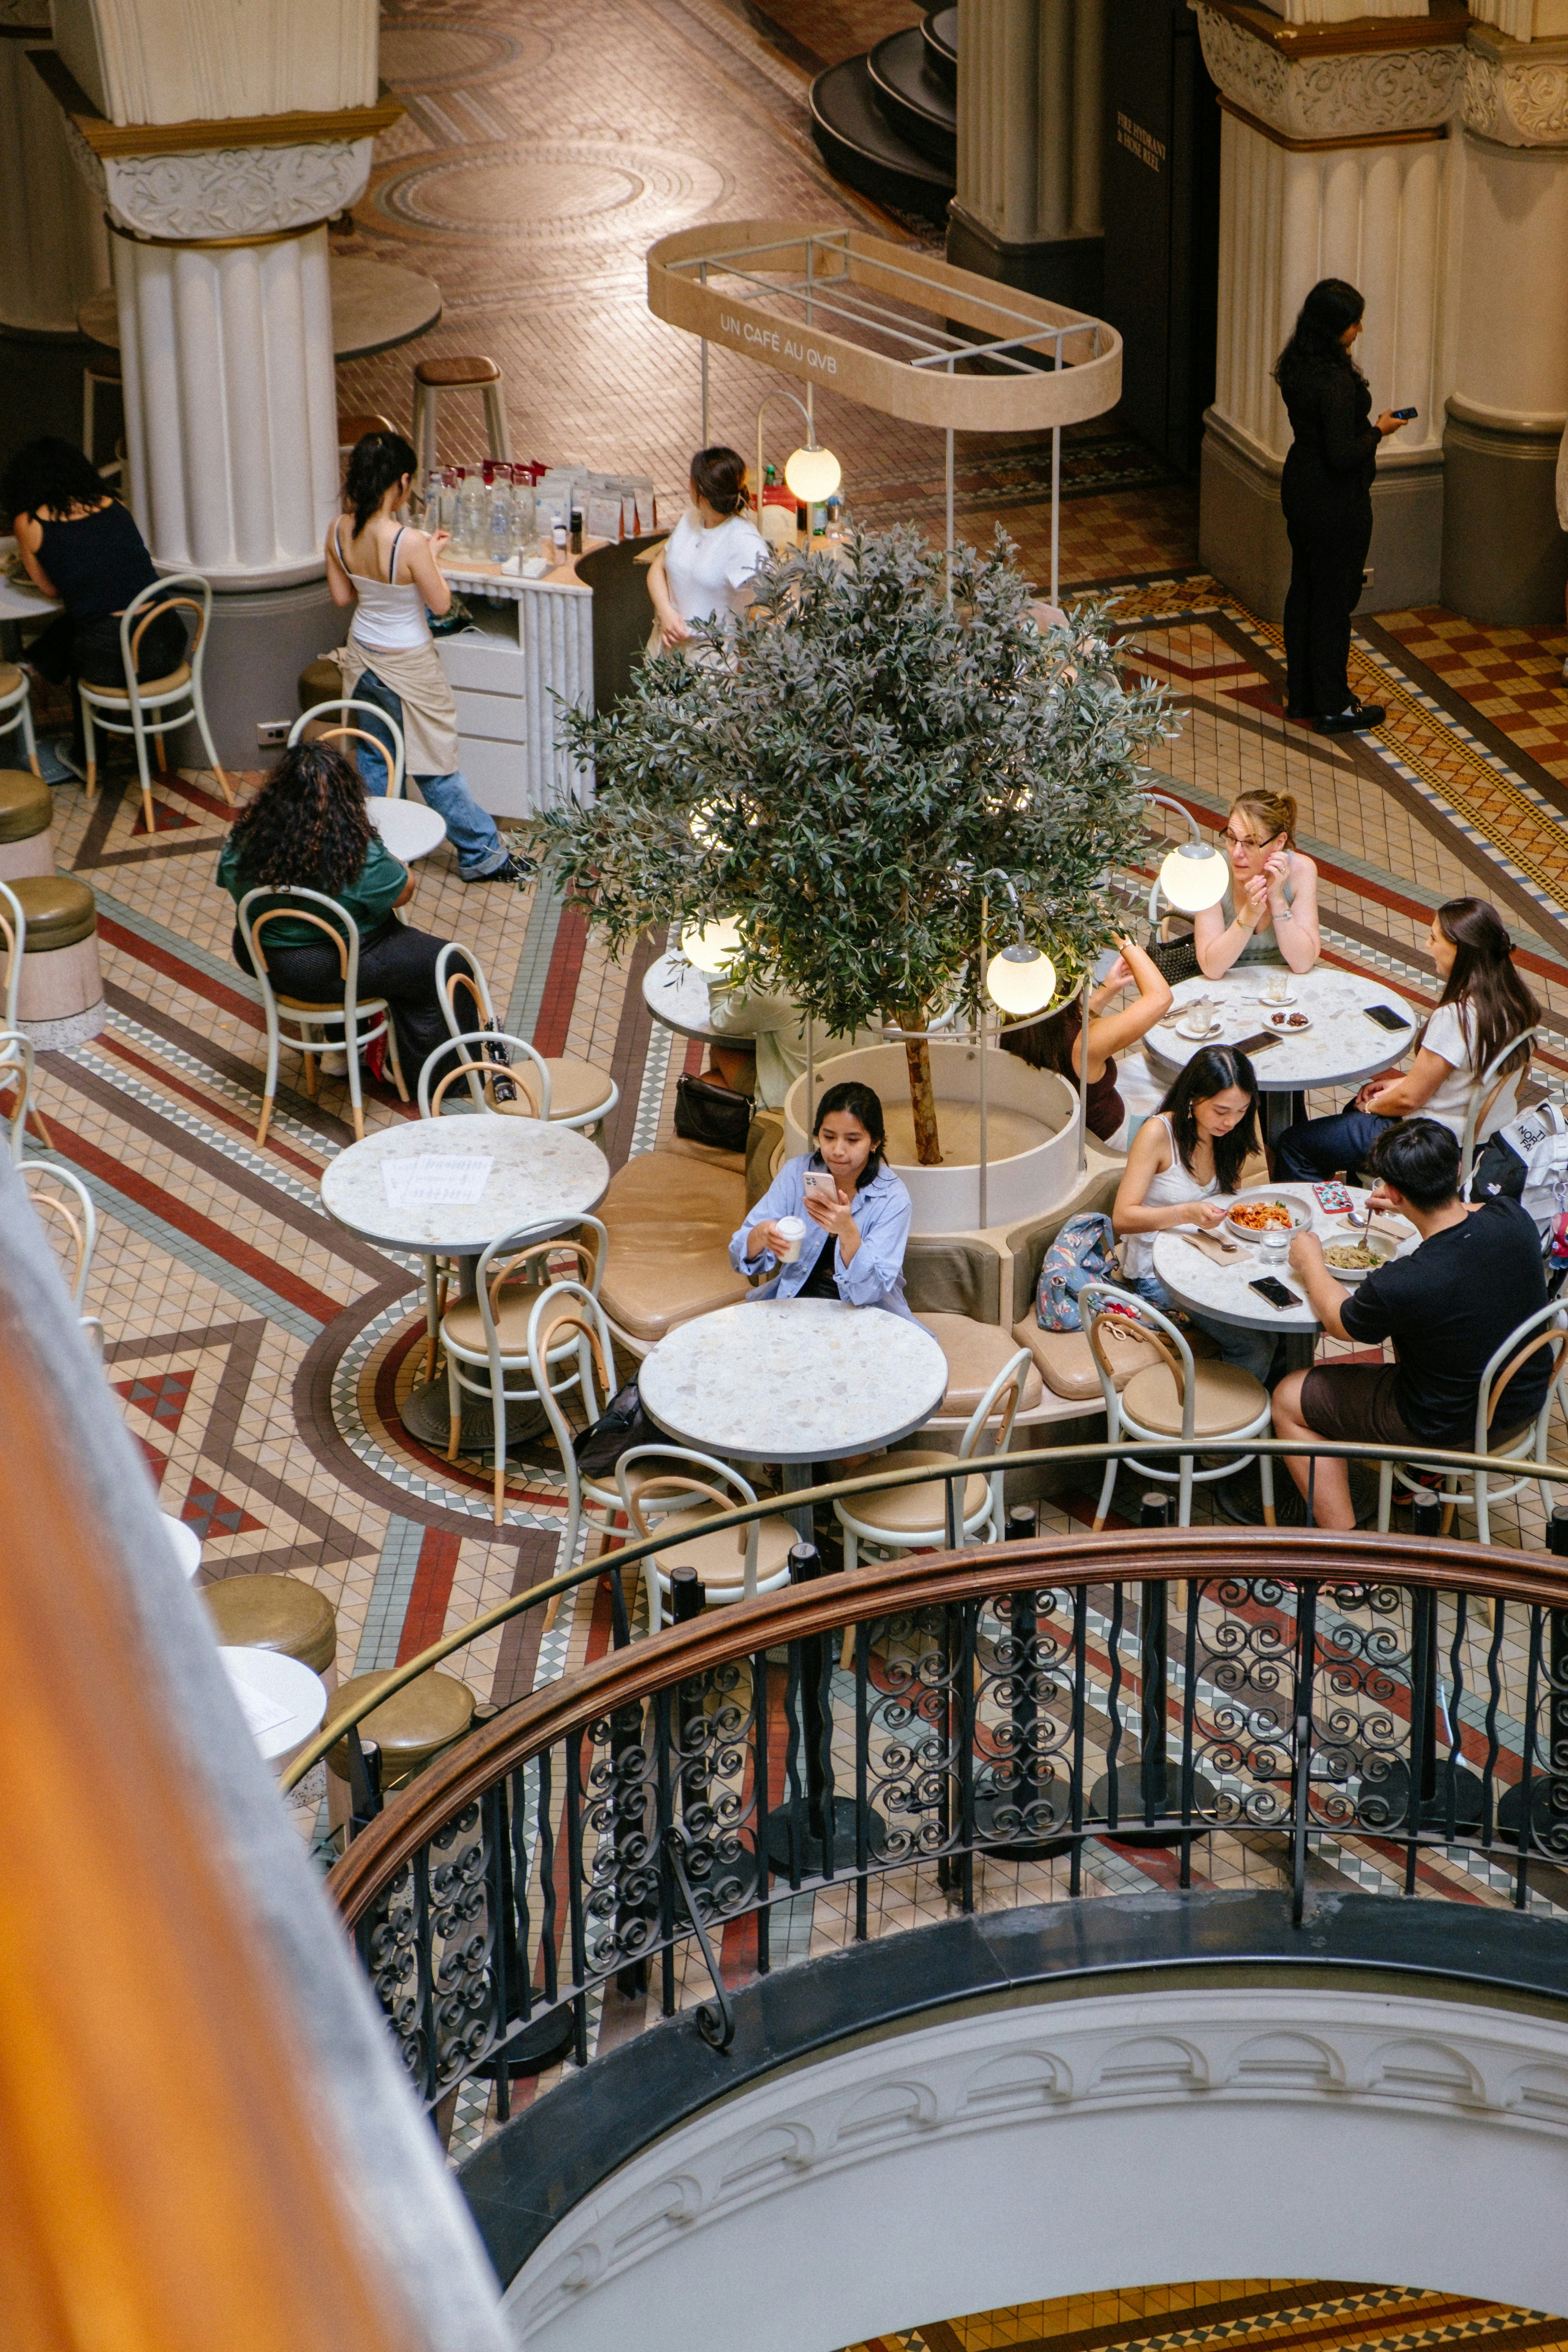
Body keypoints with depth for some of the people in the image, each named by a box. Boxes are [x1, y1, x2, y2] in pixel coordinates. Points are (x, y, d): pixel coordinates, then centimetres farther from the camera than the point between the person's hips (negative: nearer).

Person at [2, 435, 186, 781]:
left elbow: (50, 588, 16)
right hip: (167, 642, 4)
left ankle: (85, 759, 45)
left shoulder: (30, 523, 3)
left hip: (113, 659, -4)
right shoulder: (114, 507, 15)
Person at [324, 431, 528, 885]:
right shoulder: (410, 543, -31)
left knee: (374, 761, 21)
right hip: (408, 668, -5)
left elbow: (342, 595, 2)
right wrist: (432, 556, -3)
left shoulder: (339, 533, -12)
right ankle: (483, 856, 24)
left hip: (363, 658, 5)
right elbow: (441, 604, -17)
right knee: (436, 767, 10)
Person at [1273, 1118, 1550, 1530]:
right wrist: (1413, 1205, 18)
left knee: (1288, 1400, 12)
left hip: (1451, 1430, -6)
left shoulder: (1398, 1287, -34)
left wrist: (1310, 1262, 8)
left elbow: (1339, 1322, -9)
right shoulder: (1514, 1219, -19)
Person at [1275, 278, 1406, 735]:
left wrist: (1369, 428, 12)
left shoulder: (1296, 367, 1)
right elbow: (1343, 456, -28)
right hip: (1336, 503, -9)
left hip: (1299, 488, 9)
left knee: (1303, 590, 18)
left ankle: (1300, 697, 30)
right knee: (1334, 599, 3)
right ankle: (1333, 708, 15)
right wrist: (1379, 431, -13)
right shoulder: (1335, 380, -27)